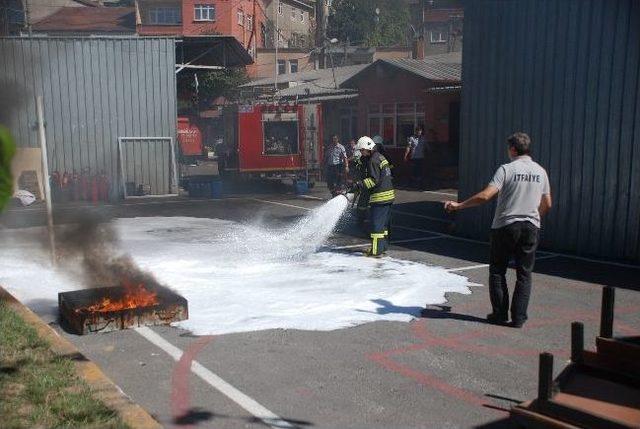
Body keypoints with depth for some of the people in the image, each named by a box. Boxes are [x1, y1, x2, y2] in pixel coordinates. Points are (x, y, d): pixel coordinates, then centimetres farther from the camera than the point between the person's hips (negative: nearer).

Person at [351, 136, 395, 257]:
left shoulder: (373, 160, -15)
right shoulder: (380, 157, 16)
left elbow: (374, 180, -21)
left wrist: (359, 185, -22)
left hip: (380, 196, -10)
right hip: (388, 194, 10)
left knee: (376, 223, -6)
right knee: (384, 223, 17)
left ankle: (376, 250, -4)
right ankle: (383, 246, 25)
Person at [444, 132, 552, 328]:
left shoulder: (507, 169, -10)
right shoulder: (540, 172, 5)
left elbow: (485, 196, -19)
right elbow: (547, 205, 10)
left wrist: (458, 205, -12)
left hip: (505, 226, -4)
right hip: (531, 227, 4)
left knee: (497, 271, 10)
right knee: (524, 274, 10)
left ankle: (500, 314, 13)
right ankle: (518, 317, 9)